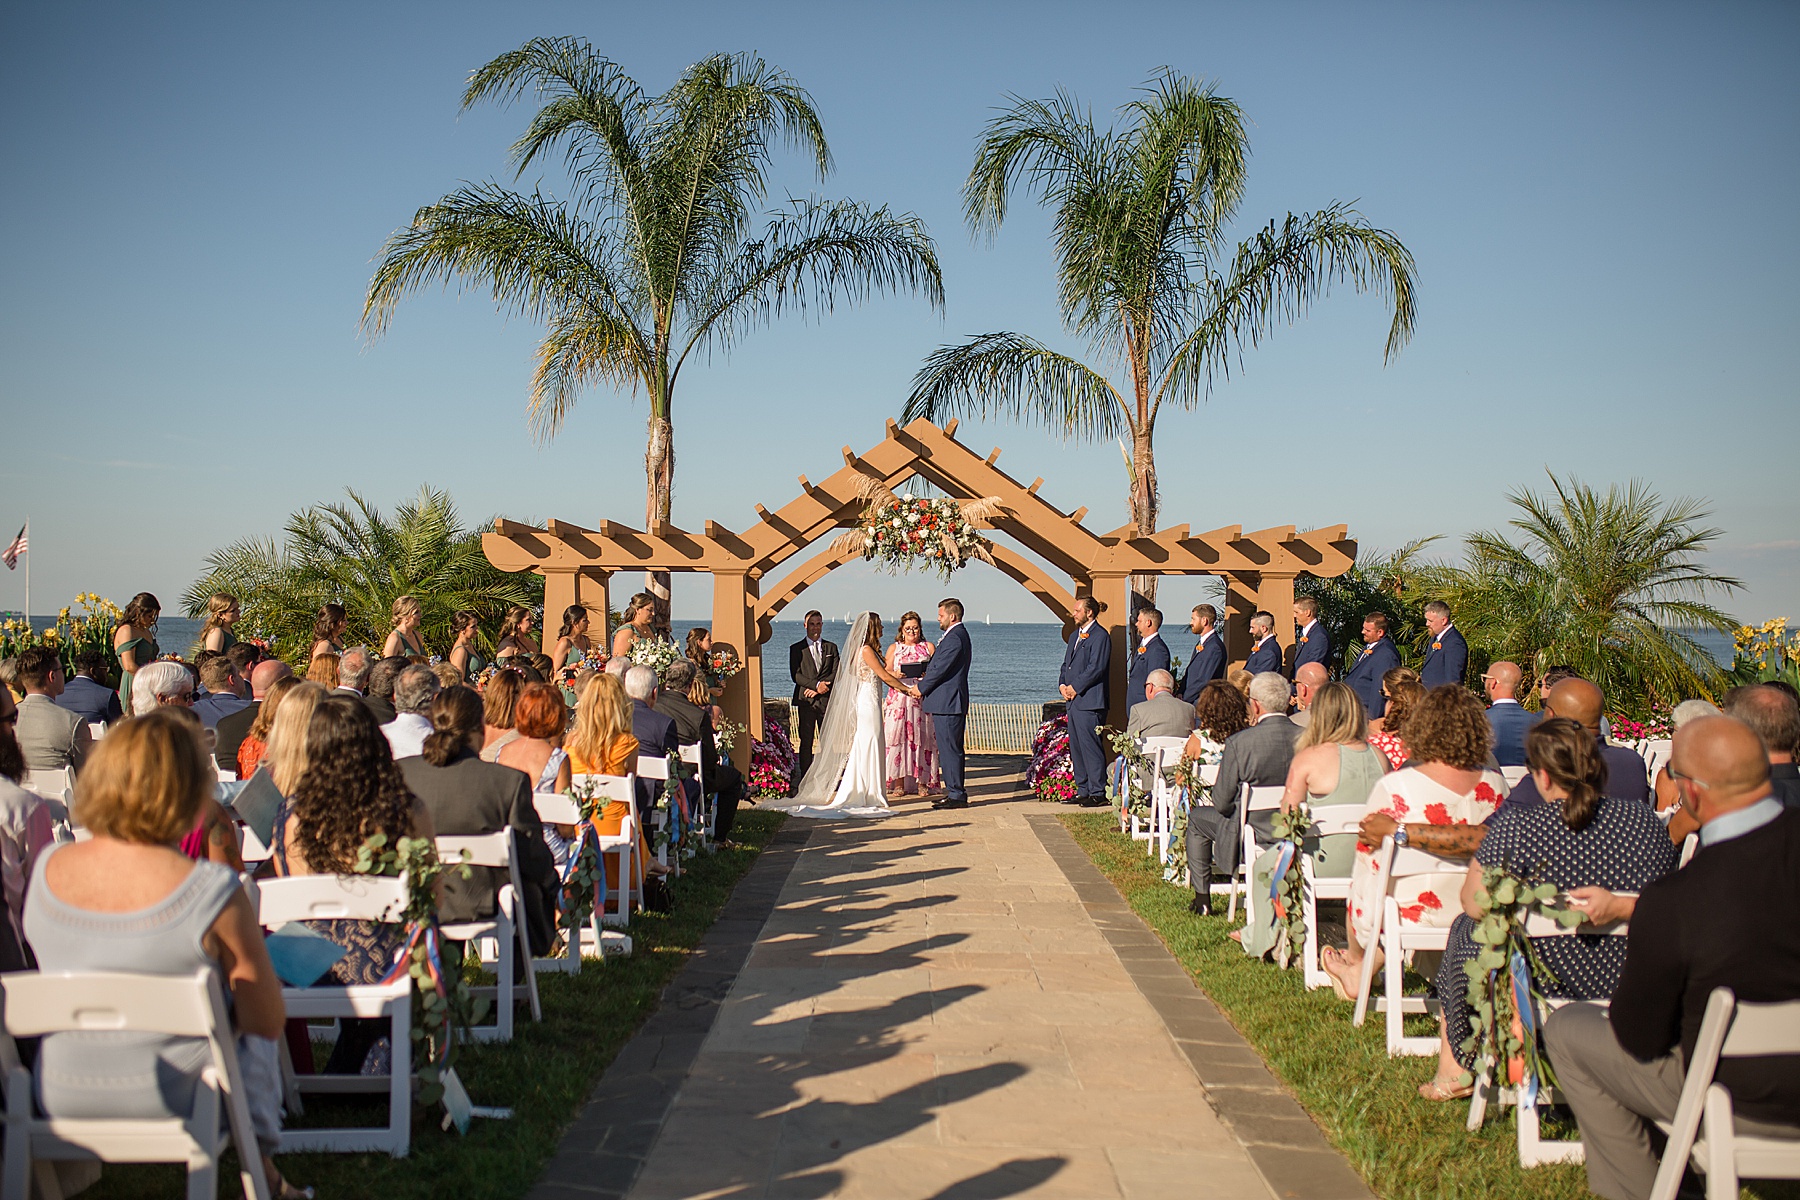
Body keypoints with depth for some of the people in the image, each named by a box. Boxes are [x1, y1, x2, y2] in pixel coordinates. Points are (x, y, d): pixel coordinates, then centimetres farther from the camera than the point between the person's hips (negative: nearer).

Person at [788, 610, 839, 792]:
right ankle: (805, 782, 1)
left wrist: (820, 688, -10)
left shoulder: (831, 647, 13)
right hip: (806, 701, -2)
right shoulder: (796, 648, 7)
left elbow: (836, 673, 4)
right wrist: (816, 685, -15)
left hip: (827, 700, 2)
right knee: (806, 742, -1)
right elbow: (795, 675, -4)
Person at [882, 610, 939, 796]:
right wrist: (895, 675, -13)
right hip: (899, 698, 0)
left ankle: (922, 782, -1)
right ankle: (899, 783, -6)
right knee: (897, 737, -8)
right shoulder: (894, 648, 16)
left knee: (922, 737, -5)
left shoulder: (929, 647, 15)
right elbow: (886, 672, 8)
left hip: (922, 698, 0)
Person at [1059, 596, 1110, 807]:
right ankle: (1083, 791, 17)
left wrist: (1075, 688, -13)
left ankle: (1097, 793, -4)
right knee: (1076, 748, 11)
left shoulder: (1100, 636, -9)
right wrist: (1062, 685, 6)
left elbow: (1096, 668, -16)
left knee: (1090, 747, -9)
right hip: (1073, 700, 9)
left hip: (1089, 701, -9)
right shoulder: (1075, 636, 21)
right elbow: (1066, 664, 24)